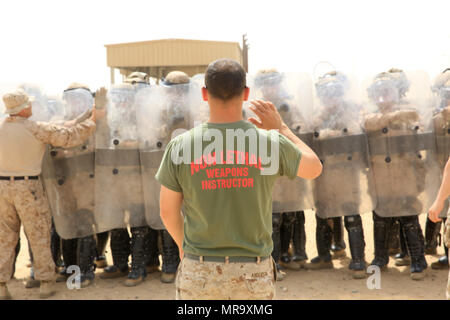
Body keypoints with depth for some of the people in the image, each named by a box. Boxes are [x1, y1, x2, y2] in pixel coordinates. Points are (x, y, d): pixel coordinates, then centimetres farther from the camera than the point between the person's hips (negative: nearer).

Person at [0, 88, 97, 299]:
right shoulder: (37, 129, -12)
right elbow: (71, 137, -13)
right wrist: (92, 121, -1)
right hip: (28, 187, -4)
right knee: (39, 236, 8)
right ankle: (46, 283, 14)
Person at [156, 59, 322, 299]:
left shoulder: (180, 146, -10)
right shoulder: (271, 143, -11)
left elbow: (168, 211, 1)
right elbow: (314, 168, 9)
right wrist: (281, 128, 16)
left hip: (199, 272, 0)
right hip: (254, 273, 1)